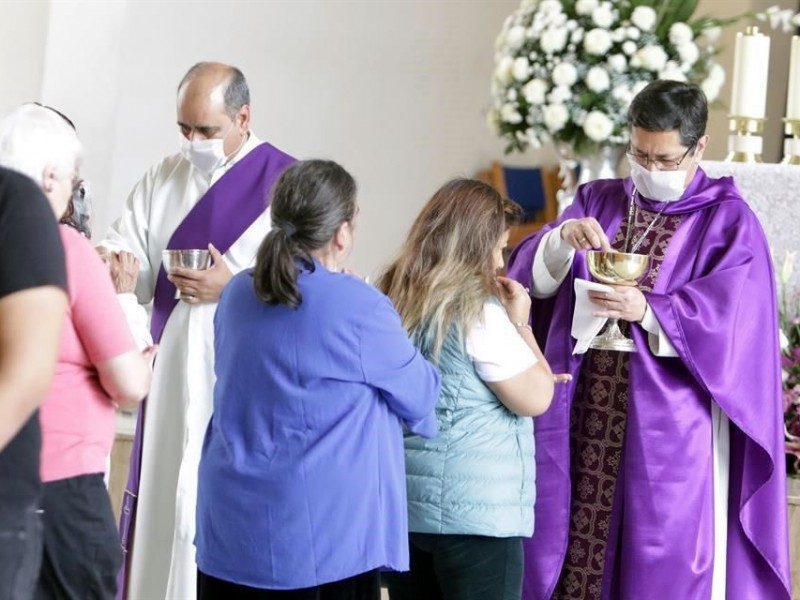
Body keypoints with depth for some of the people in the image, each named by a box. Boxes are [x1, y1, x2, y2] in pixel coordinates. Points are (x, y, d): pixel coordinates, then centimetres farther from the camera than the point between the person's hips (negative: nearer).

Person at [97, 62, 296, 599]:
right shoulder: (163, 179, 12)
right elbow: (124, 248, 5)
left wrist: (234, 287, -22)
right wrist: (109, 260, -17)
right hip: (171, 379, 6)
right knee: (163, 507, 11)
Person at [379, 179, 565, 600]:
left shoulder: (393, 299, 7)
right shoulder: (478, 313, -14)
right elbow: (536, 399, -10)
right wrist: (519, 322, 0)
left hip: (400, 499, 7)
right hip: (475, 512, -7)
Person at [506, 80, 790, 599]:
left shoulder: (729, 222, 0)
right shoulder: (597, 200, 11)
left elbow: (730, 318, -13)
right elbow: (537, 278, 1)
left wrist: (647, 310, -27)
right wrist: (563, 239, -20)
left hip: (668, 424, -3)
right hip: (583, 410, 4)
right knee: (569, 543, 4)